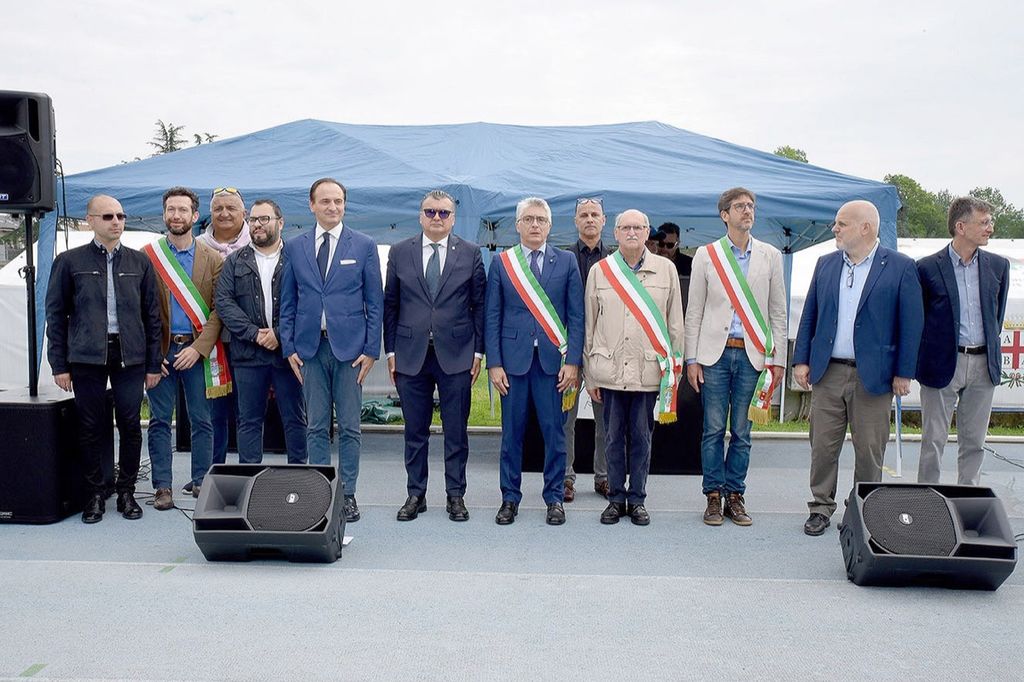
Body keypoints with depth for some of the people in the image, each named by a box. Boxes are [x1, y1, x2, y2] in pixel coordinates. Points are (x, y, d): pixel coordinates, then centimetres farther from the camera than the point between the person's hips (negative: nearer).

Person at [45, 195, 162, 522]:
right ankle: (96, 493, 17)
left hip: (130, 356, 1)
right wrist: (59, 364, 0)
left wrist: (153, 364, 5)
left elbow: (151, 314, 9)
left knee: (130, 426, 2)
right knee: (91, 428, 4)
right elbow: (56, 314, 6)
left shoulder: (139, 262, 9)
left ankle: (127, 492, 16)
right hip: (86, 357, -1)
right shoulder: (70, 261, 5)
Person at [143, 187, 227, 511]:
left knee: (201, 420, 4)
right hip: (160, 350, 0)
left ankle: (201, 483, 15)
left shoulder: (212, 259, 5)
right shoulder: (147, 256, 5)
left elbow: (219, 309, 0)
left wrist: (198, 348, -10)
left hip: (197, 350, 0)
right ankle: (162, 487, 11)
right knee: (160, 420, 4)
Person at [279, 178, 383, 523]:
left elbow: (375, 302, 1)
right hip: (309, 347, 2)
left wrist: (371, 349, -5)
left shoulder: (364, 245, 3)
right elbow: (288, 302, 10)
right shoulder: (295, 247, 8)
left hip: (349, 347, -2)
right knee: (316, 427, 7)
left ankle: (348, 494, 13)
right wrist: (289, 347, 2)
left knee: (349, 427, 4)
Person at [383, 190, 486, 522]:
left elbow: (479, 305, 4)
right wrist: (390, 351, 4)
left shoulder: (470, 253, 4)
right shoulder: (400, 252, 6)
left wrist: (478, 351, 0)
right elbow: (390, 305, 8)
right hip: (411, 355, 1)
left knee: (456, 432, 6)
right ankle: (416, 494, 21)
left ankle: (456, 495, 18)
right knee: (415, 432, 9)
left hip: (456, 355, -1)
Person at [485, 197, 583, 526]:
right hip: (513, 358, 0)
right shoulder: (501, 263, 6)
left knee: (554, 432, 4)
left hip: (553, 359, 0)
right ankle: (510, 498, 19)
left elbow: (576, 316, 3)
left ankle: (554, 497, 17)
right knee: (511, 432, 6)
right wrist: (493, 363, -3)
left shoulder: (566, 261, 6)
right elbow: (492, 317, 4)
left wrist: (572, 361, -5)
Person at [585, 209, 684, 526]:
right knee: (614, 438, 8)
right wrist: (589, 374, 5)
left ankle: (637, 500, 19)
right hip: (610, 370, 1)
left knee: (641, 438, 7)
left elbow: (675, 324, 7)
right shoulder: (600, 271, 5)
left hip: (649, 371, 0)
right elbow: (589, 325, 7)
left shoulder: (666, 269, 4)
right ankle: (616, 498, 21)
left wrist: (674, 369, 5)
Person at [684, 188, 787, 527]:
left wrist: (778, 358, 3)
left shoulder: (770, 256, 8)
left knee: (741, 432, 6)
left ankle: (735, 496, 17)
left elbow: (778, 312, 9)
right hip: (715, 353, -1)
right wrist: (691, 359, -1)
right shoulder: (706, 255, 5)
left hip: (752, 355, 1)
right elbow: (694, 312, 4)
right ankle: (714, 496, 13)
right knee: (714, 429, 3)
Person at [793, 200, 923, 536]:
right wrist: (801, 360, 5)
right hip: (827, 372, 3)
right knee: (823, 446, 7)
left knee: (869, 449, 6)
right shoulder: (826, 264, 9)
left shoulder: (900, 267, -3)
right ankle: (821, 508, 20)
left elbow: (911, 323, -3)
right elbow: (809, 315, 12)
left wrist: (904, 373, -6)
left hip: (873, 376, -3)